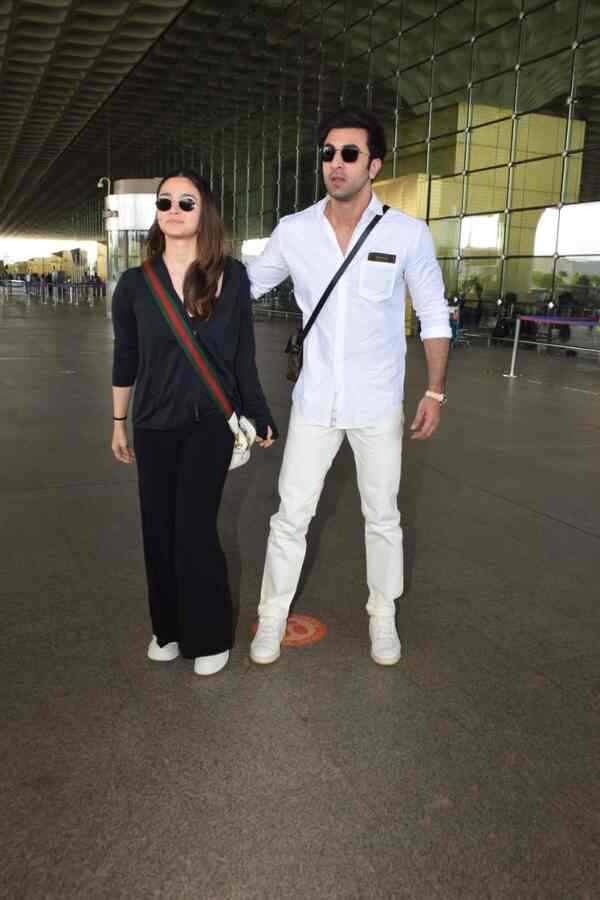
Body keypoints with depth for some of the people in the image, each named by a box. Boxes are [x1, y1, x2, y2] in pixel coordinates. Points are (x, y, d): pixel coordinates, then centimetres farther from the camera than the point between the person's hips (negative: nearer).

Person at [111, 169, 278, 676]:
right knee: (159, 530, 8)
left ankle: (210, 637, 15)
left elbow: (242, 353, 2)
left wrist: (258, 418, 6)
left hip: (211, 423, -2)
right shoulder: (135, 283, -1)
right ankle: (169, 628, 29)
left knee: (194, 530, -7)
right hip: (154, 425, 3)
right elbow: (125, 359, 8)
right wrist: (119, 423, 13)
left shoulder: (231, 276, -5)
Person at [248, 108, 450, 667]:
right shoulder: (293, 231, -4)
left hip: (378, 406, -1)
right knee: (291, 515, 6)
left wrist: (435, 392, -4)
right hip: (314, 403, 1)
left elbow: (434, 315, 0)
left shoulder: (408, 234, -8)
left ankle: (383, 616, 33)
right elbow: (246, 285, 12)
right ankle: (273, 615, 26)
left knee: (382, 517, 13)